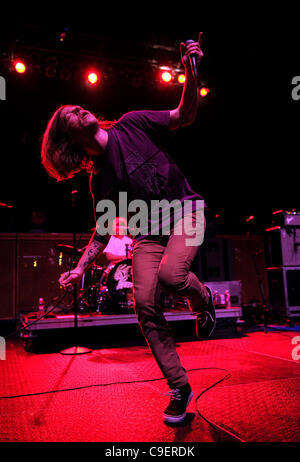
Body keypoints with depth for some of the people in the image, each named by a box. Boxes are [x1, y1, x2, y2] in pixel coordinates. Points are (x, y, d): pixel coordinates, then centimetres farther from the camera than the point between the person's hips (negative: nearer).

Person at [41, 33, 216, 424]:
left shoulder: (131, 125, 2)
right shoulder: (99, 178, 4)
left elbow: (185, 116, 2)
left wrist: (191, 73, -14)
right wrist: (81, 267, 2)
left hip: (186, 210, -2)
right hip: (150, 231, 2)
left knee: (171, 275, -31)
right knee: (145, 304, -12)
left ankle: (203, 298, 8)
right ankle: (180, 388, 6)